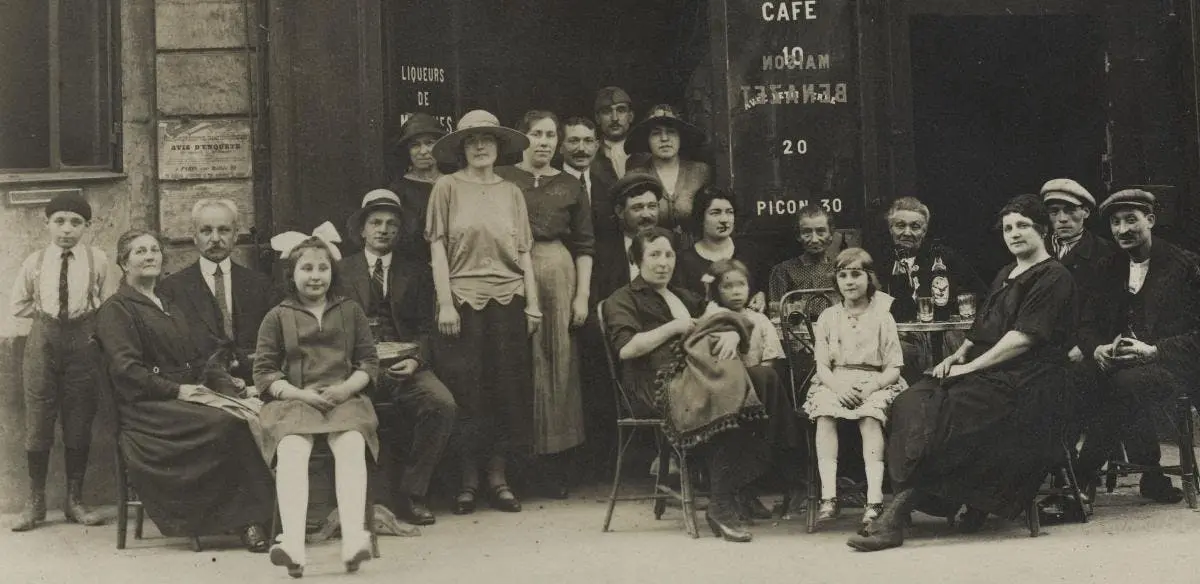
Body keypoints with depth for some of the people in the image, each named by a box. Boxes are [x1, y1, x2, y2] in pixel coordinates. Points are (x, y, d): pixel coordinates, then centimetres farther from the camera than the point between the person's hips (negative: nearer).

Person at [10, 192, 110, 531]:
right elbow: (19, 305, 12)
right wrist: (47, 311, 3)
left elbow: (104, 303, 12)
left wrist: (86, 316, 0)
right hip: (43, 341, 1)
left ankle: (74, 500, 15)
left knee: (79, 424, 3)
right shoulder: (35, 262, 2)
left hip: (83, 342, -1)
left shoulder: (97, 261, -1)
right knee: (38, 423, 1)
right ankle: (35, 502, 12)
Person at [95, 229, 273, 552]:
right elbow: (125, 369, -8)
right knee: (227, 423, -34)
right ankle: (246, 518, -28)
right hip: (149, 407, -6)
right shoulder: (115, 310, 4)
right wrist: (177, 390, -16)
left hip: (188, 396, 6)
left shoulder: (171, 309, 28)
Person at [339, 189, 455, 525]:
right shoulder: (342, 271, 15)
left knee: (443, 405, -29)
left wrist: (416, 360, -10)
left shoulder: (416, 270, 17)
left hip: (405, 366, 1)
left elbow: (427, 327, 11)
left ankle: (411, 495, -16)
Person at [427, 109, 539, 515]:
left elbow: (524, 252, 11)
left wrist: (533, 302, 4)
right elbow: (437, 247, -1)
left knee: (508, 389, 3)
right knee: (465, 390, -1)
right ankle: (468, 481, 8)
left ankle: (498, 478, 11)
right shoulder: (447, 188, 4)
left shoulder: (511, 192, 12)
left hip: (507, 299, 3)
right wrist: (445, 302, -8)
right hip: (463, 300, -3)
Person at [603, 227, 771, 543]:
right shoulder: (622, 300, 14)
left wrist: (733, 335, -1)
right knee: (719, 398, -34)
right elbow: (626, 348, -6)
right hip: (656, 383, -6)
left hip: (697, 371, 6)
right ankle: (721, 507, -30)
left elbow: (736, 323, 23)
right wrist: (673, 327, -4)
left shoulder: (685, 298, 33)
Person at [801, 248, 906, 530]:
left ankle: (874, 497, -39)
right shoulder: (827, 318, 12)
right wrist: (838, 385, -16)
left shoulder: (881, 317, 6)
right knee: (825, 414, -30)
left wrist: (871, 387, -17)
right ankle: (829, 496, -35)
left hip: (874, 384, -2)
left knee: (870, 416, -34)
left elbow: (894, 369, 2)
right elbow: (822, 365, 5)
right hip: (835, 383, 2)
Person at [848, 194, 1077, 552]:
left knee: (942, 413, -29)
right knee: (911, 402, -16)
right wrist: (958, 356, 4)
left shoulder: (1053, 278, -3)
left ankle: (897, 516, -30)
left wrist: (970, 366, -15)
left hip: (1022, 380, -9)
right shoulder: (1004, 276, 26)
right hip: (985, 371, 9)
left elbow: (1024, 337, -13)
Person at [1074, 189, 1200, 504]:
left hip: (1168, 363, -5)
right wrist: (1097, 349, -11)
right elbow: (1087, 324, 13)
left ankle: (1083, 474, -24)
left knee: (1127, 382, -38)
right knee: (1082, 376, -30)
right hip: (1115, 361, 5)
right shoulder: (1108, 269, 16)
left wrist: (1152, 350, -22)